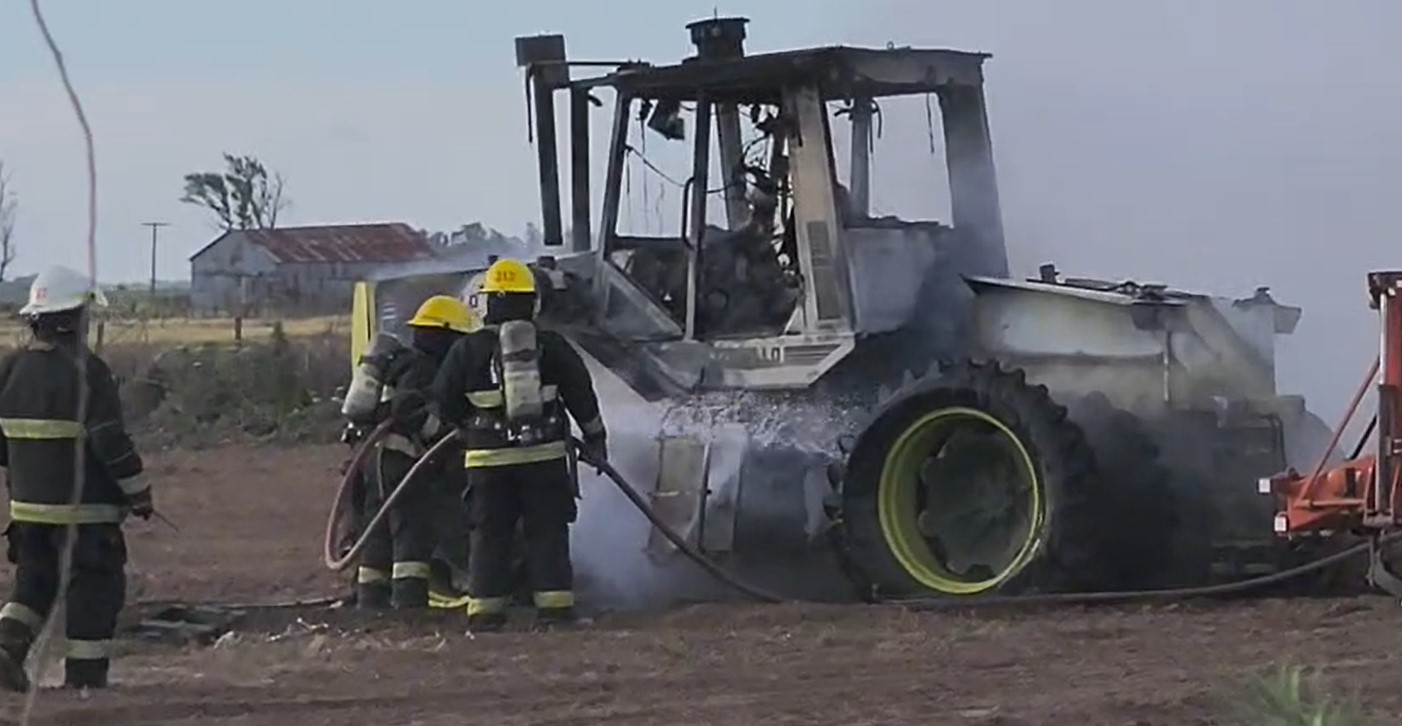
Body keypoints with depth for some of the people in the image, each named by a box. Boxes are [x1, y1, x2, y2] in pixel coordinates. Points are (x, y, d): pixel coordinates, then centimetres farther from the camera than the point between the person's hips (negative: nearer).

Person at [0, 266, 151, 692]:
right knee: (96, 583, 5)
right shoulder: (86, 372, -17)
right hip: (86, 504, -6)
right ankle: (85, 673, 6)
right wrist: (139, 493, -7)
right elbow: (111, 441, -18)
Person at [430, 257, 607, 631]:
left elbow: (444, 403, 4)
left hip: (489, 460, -1)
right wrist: (594, 437, 20)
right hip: (545, 455, 1)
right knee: (547, 531, 6)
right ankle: (555, 604, 2)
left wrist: (465, 426, 23)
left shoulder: (468, 350, -2)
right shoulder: (552, 346, 3)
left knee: (489, 534, 5)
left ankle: (485, 609, 3)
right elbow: (582, 395, 8)